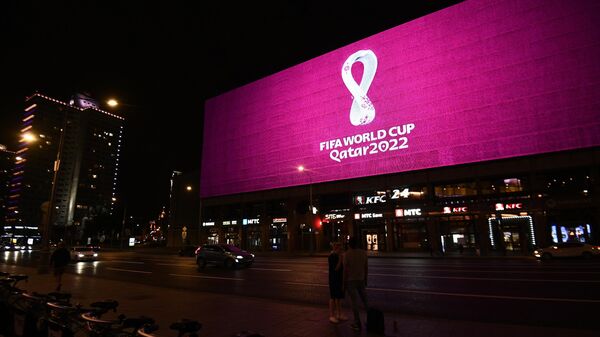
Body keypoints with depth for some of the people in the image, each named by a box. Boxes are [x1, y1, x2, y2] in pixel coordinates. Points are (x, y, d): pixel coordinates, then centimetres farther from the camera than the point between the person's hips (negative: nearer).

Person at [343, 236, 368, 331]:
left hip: (350, 281, -4)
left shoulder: (347, 254, -15)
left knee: (354, 302, 3)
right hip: (361, 280, 4)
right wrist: (365, 279, 13)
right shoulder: (363, 252, -2)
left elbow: (345, 270, -15)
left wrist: (344, 282, -6)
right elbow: (366, 267, 3)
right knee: (364, 300, 17)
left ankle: (357, 323, 9)